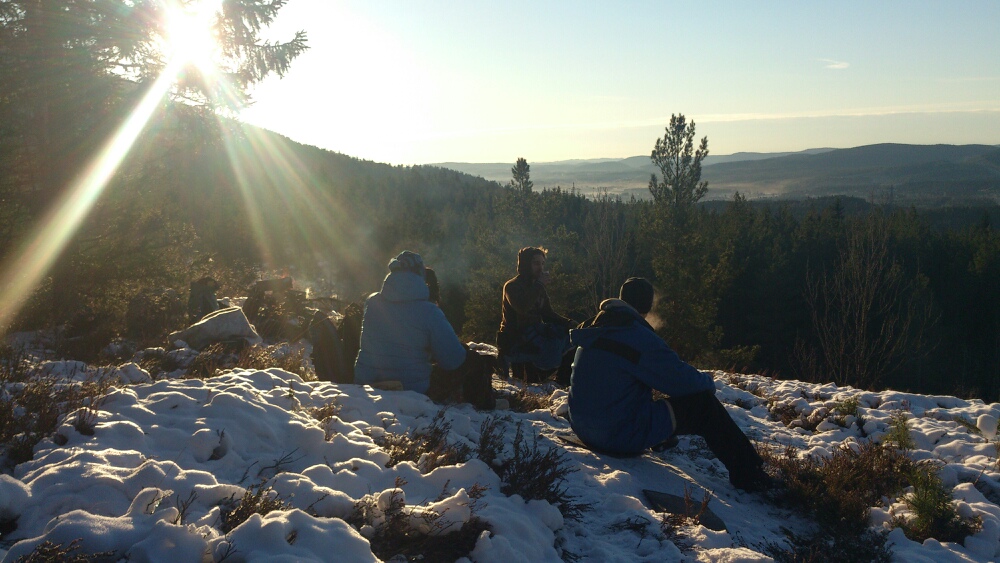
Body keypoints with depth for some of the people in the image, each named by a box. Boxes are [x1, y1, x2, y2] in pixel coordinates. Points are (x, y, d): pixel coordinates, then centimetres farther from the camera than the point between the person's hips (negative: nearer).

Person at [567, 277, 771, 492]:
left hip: (584, 429, 8)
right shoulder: (638, 337, -19)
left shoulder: (593, 330, 7)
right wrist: (707, 381, 6)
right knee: (703, 401, -1)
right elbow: (684, 380, -17)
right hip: (623, 437, -8)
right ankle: (748, 475, 10)